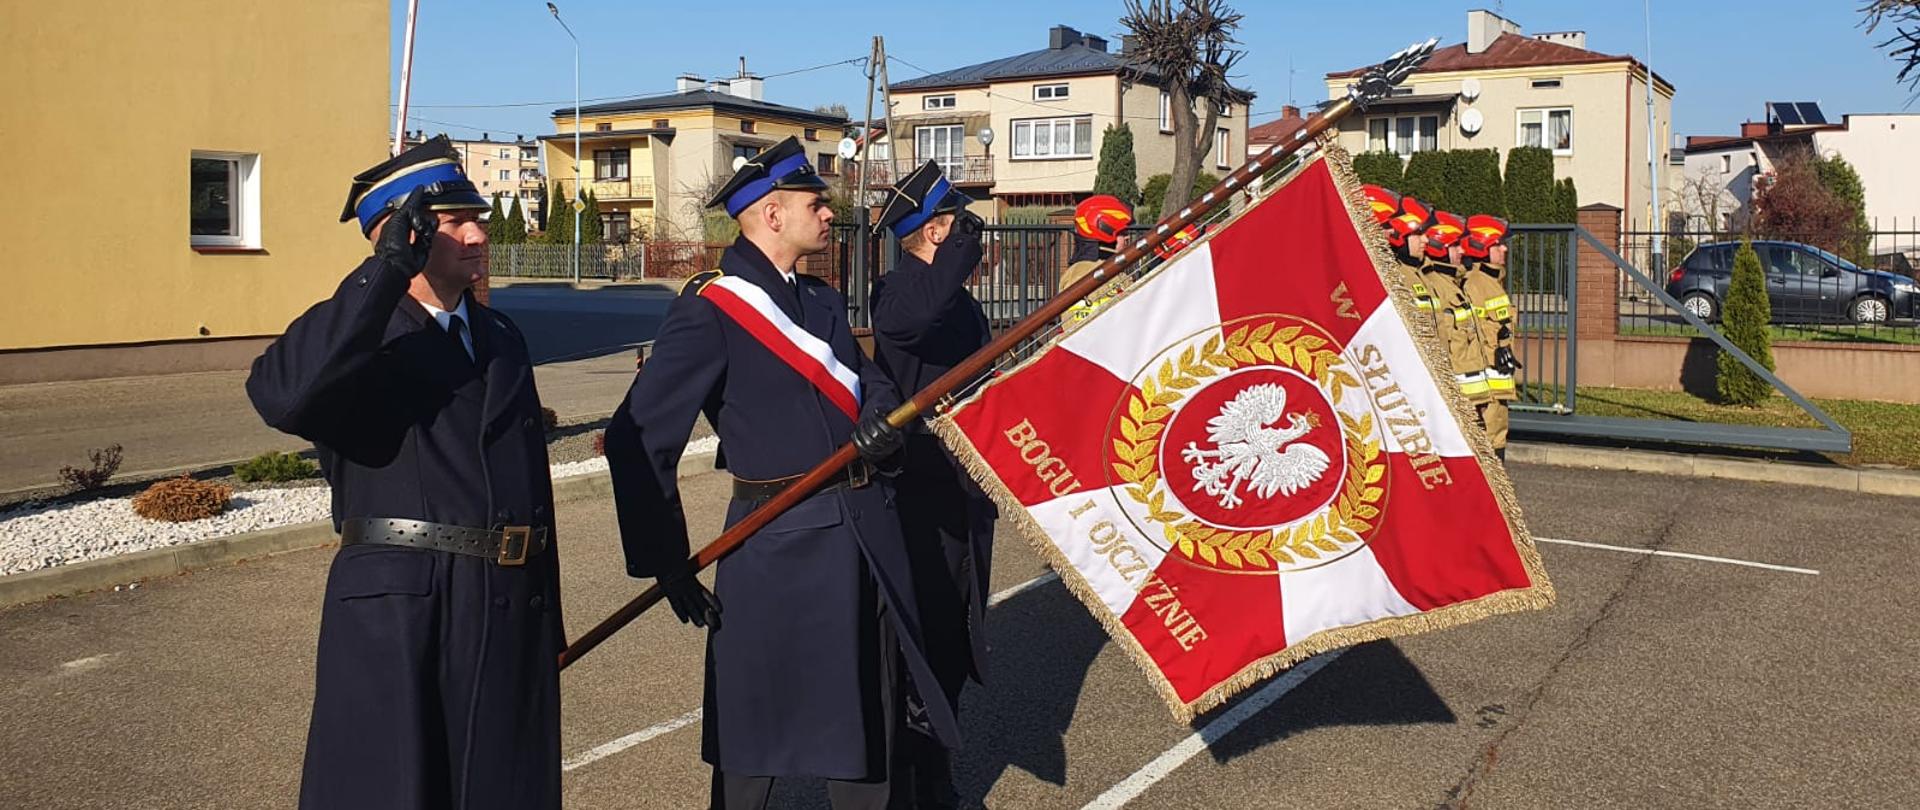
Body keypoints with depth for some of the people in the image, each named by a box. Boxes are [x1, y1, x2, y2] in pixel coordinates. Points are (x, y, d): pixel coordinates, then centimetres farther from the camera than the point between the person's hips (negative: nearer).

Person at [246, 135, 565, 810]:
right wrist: (388, 269, -26)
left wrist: (548, 622, 18)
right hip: (395, 615, -6)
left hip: (512, 612, 6)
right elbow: (281, 395, -27)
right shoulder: (358, 333, -3)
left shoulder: (502, 339, 16)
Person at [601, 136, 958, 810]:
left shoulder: (822, 300, 14)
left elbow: (870, 381, 13)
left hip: (869, 533, 7)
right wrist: (666, 561, -15)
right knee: (757, 727, 5)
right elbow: (639, 439, -15)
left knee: (869, 715, 17)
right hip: (780, 544, -7)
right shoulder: (710, 310, -11)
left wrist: (880, 420, -12)